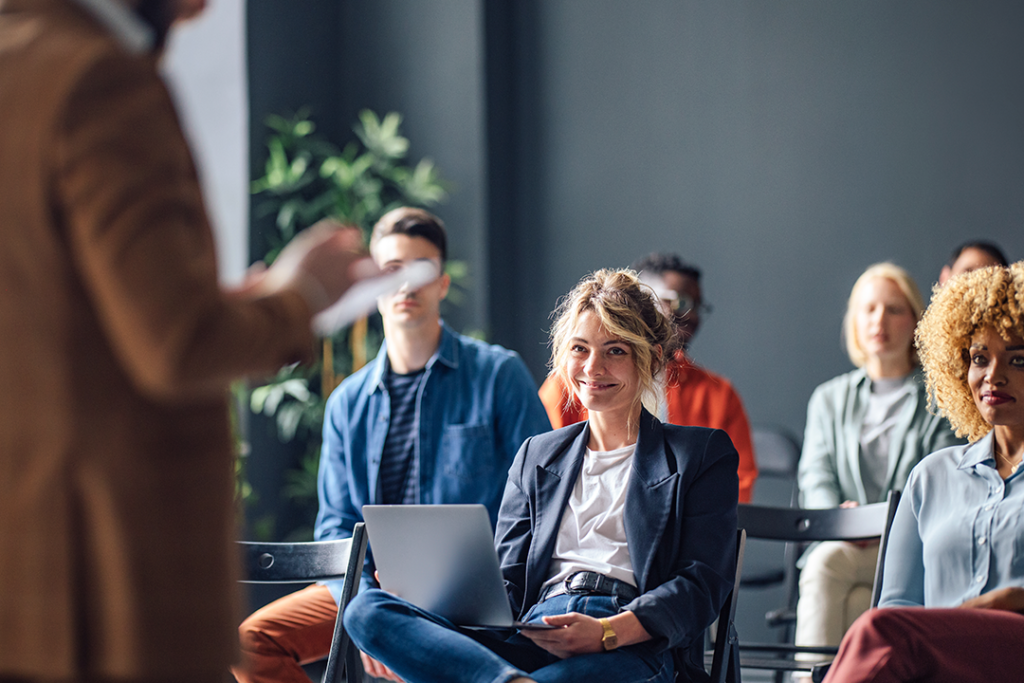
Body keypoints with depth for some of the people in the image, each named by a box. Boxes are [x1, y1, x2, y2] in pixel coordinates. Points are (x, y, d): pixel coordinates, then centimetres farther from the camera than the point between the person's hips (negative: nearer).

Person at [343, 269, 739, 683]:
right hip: (530, 641, 6)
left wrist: (607, 632, -17)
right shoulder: (535, 457, 30)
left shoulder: (705, 455, 15)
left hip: (632, 649, -6)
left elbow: (703, 584, 3)